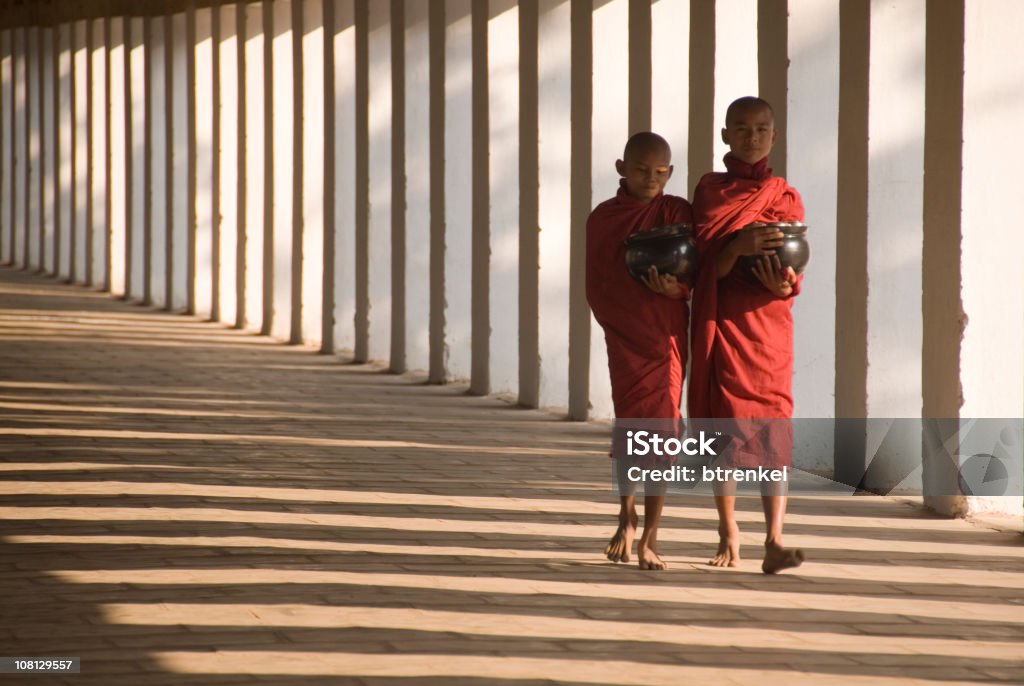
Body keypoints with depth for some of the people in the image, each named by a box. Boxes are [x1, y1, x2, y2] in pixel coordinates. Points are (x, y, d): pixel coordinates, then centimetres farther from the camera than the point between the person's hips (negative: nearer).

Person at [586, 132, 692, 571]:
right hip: (623, 336, 2)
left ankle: (649, 537, -3)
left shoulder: (677, 212, 0)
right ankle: (627, 519, 28)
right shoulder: (602, 218, 5)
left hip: (666, 334, -2)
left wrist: (675, 288, -23)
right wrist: (617, 322, -7)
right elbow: (596, 286, 6)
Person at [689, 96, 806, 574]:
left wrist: (784, 285, -19)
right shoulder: (710, 190, 6)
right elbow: (709, 265, -5)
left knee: (771, 431, -11)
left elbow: (793, 266, 4)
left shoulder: (785, 197, 9)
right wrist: (740, 243, -25)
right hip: (720, 322, 0)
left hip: (767, 322, 0)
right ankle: (728, 536, 14)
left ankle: (774, 541, -20)